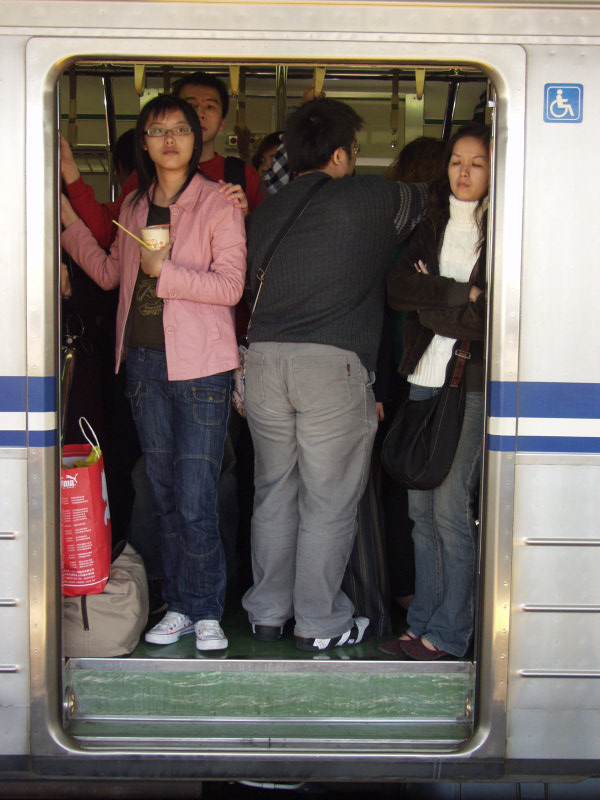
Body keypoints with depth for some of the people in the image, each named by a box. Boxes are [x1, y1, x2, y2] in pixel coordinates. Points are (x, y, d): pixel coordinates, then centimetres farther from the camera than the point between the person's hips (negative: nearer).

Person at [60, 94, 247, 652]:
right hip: (145, 361, 6)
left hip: (199, 367, -5)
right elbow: (110, 273, 22)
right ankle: (179, 607, 20)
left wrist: (166, 271, -15)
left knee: (196, 500, -8)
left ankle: (204, 611, 7)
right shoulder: (134, 206, 15)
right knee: (164, 495, 10)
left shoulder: (218, 203, -2)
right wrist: (68, 220, 17)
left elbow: (231, 285, -9)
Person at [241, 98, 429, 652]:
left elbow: (253, 285, 18)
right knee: (328, 501, 4)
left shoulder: (263, 215, 16)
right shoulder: (368, 200, 0)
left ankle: (267, 612, 25)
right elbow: (424, 200, 15)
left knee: (273, 493, 16)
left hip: (264, 358, 6)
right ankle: (321, 623, 13)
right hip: (334, 362, -5)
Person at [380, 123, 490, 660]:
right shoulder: (432, 223, 17)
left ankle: (449, 633, 2)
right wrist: (461, 296, -8)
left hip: (473, 381, -5)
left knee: (450, 505, -8)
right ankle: (423, 622, 15)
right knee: (420, 505, 6)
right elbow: (397, 286, 2)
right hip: (423, 379, 5)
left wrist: (431, 301, -4)